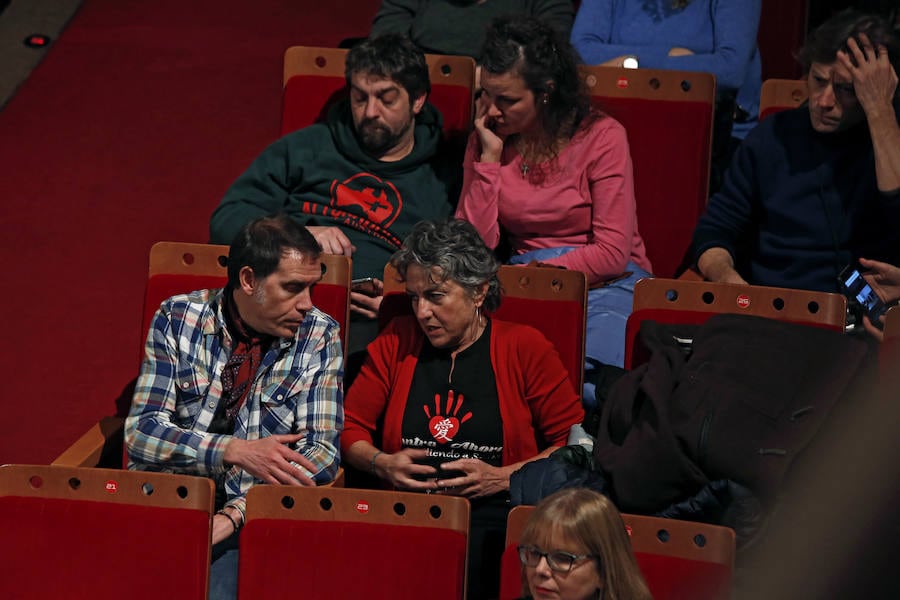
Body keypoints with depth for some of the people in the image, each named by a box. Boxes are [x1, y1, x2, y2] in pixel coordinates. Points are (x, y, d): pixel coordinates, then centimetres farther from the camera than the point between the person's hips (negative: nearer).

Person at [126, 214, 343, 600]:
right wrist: (238, 451, -20)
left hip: (250, 520, -1)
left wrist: (234, 514, -18)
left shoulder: (319, 336, 3)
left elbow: (322, 453, -4)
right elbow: (142, 431, -5)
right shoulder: (178, 318, 2)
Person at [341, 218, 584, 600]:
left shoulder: (525, 348, 6)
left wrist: (502, 478, -7)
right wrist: (381, 463, -1)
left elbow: (575, 444, 4)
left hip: (492, 518, -2)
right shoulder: (397, 342, 16)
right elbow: (349, 428, 20)